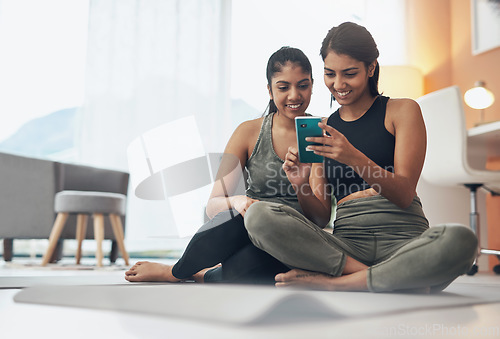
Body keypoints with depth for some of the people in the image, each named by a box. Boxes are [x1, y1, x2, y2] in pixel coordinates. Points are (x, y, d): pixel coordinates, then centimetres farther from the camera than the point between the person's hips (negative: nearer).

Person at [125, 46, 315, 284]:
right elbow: (213, 205, -1)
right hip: (244, 234, 1)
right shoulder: (250, 132, 3)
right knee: (249, 213, -37)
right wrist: (238, 202, -24)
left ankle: (174, 273, -9)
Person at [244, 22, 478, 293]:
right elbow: (320, 218, 11)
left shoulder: (402, 110, 9)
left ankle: (332, 282, -22)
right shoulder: (322, 129, 17)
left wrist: (355, 158, -20)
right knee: (258, 216, -22)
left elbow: (405, 195, -3)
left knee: (459, 240, -36)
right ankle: (388, 278, -22)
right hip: (347, 245, 2)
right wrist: (301, 186, -11)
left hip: (404, 240, -2)